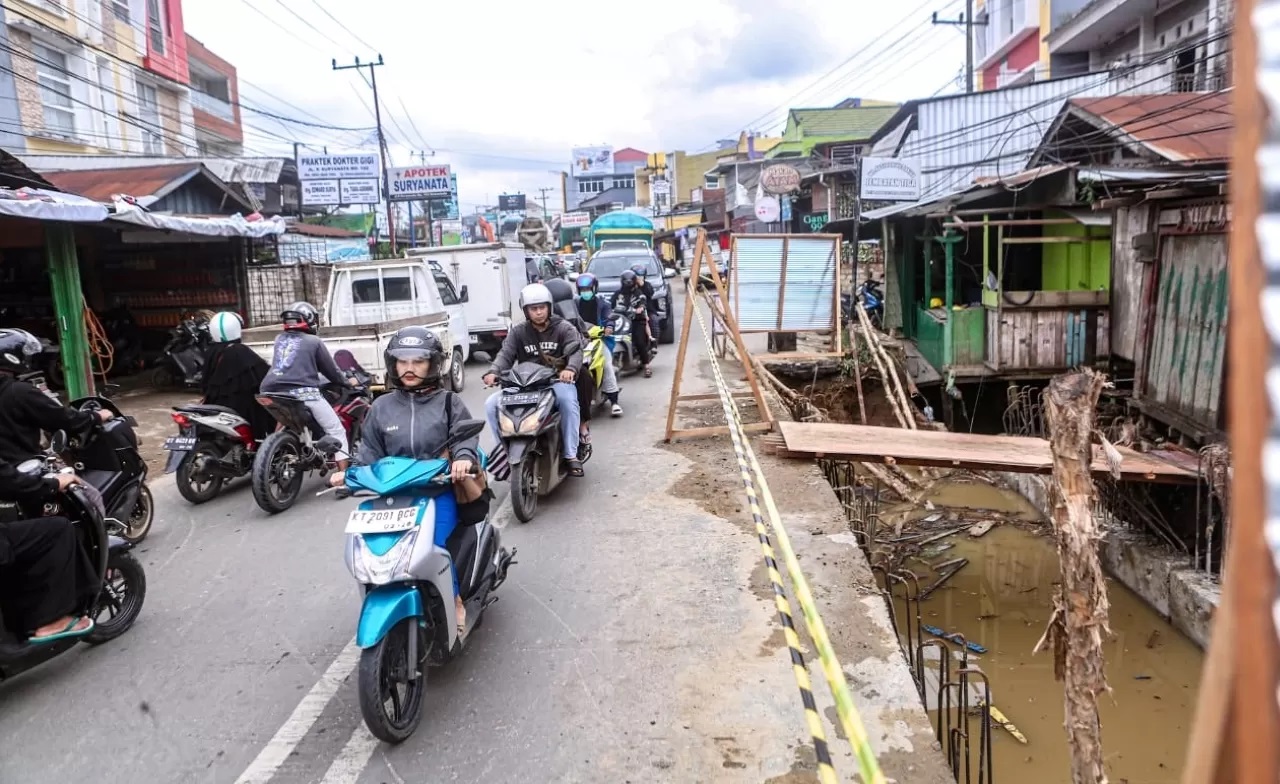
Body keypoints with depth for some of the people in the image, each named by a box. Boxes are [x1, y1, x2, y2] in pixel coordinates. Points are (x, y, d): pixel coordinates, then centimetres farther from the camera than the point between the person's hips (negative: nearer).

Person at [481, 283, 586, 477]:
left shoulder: (564, 328, 4)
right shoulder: (517, 332, 10)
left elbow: (576, 351, -12)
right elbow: (505, 354, -3)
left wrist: (570, 368, -36)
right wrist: (493, 372, -27)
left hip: (557, 381, -3)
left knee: (568, 400, -37)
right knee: (491, 404, -15)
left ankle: (571, 455, -26)